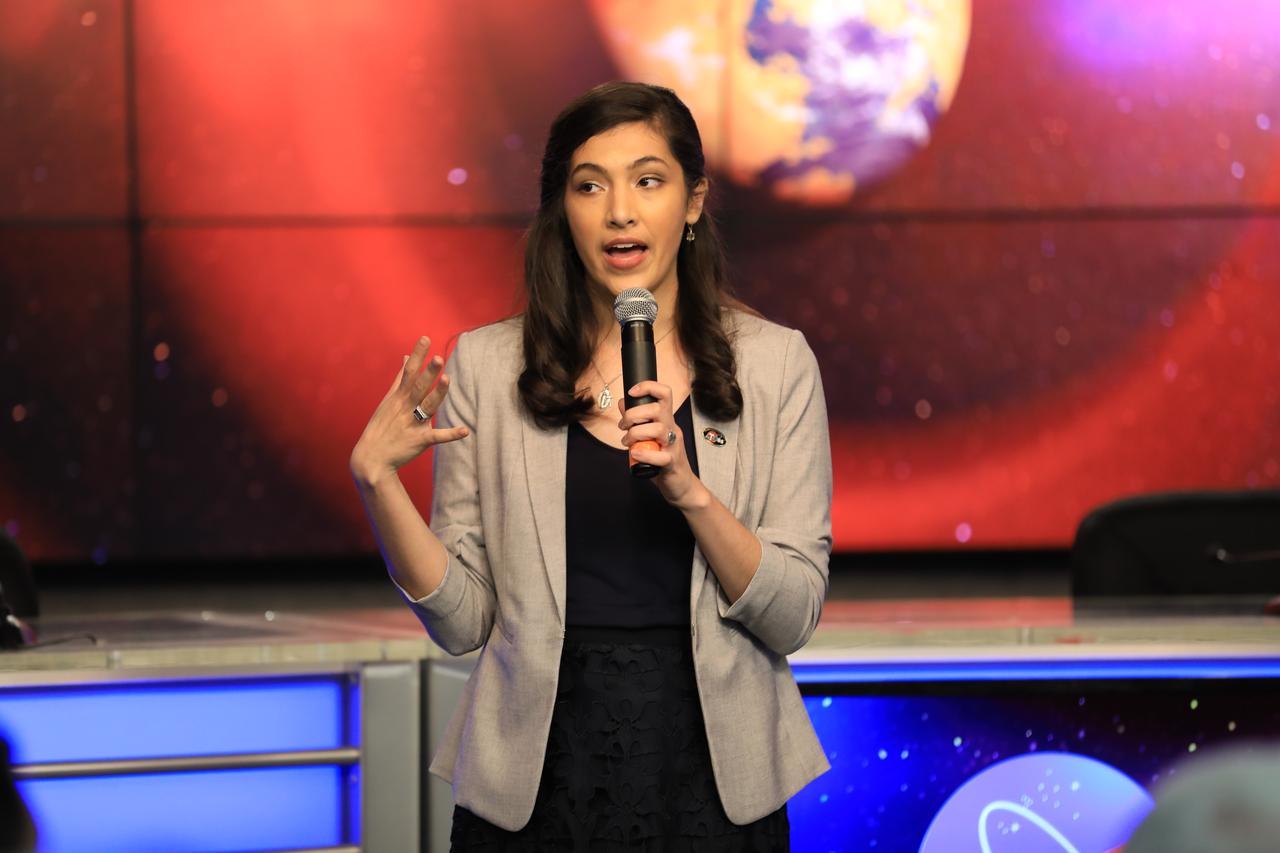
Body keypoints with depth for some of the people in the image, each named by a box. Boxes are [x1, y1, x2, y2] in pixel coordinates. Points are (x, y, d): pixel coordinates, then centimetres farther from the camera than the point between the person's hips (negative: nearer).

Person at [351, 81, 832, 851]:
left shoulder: (774, 363, -1)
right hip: (539, 781, 0)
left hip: (711, 779, 0)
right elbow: (461, 621, -2)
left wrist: (691, 492, -21)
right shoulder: (487, 367, 0)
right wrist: (376, 479, -14)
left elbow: (794, 616, -6)